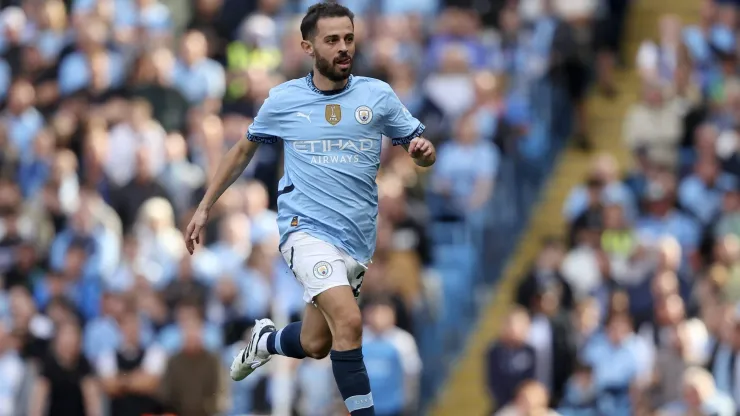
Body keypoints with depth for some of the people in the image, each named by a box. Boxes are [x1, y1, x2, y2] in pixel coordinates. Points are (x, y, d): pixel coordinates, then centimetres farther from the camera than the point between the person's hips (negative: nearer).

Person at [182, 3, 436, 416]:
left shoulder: (378, 95, 1)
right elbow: (244, 150, 16)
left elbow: (424, 153, 6)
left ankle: (266, 340, 45)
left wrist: (423, 150, -18)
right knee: (349, 323, -25)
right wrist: (205, 207, 16)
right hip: (307, 228, -3)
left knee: (315, 345, 12)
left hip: (358, 239, 3)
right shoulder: (283, 100, 1)